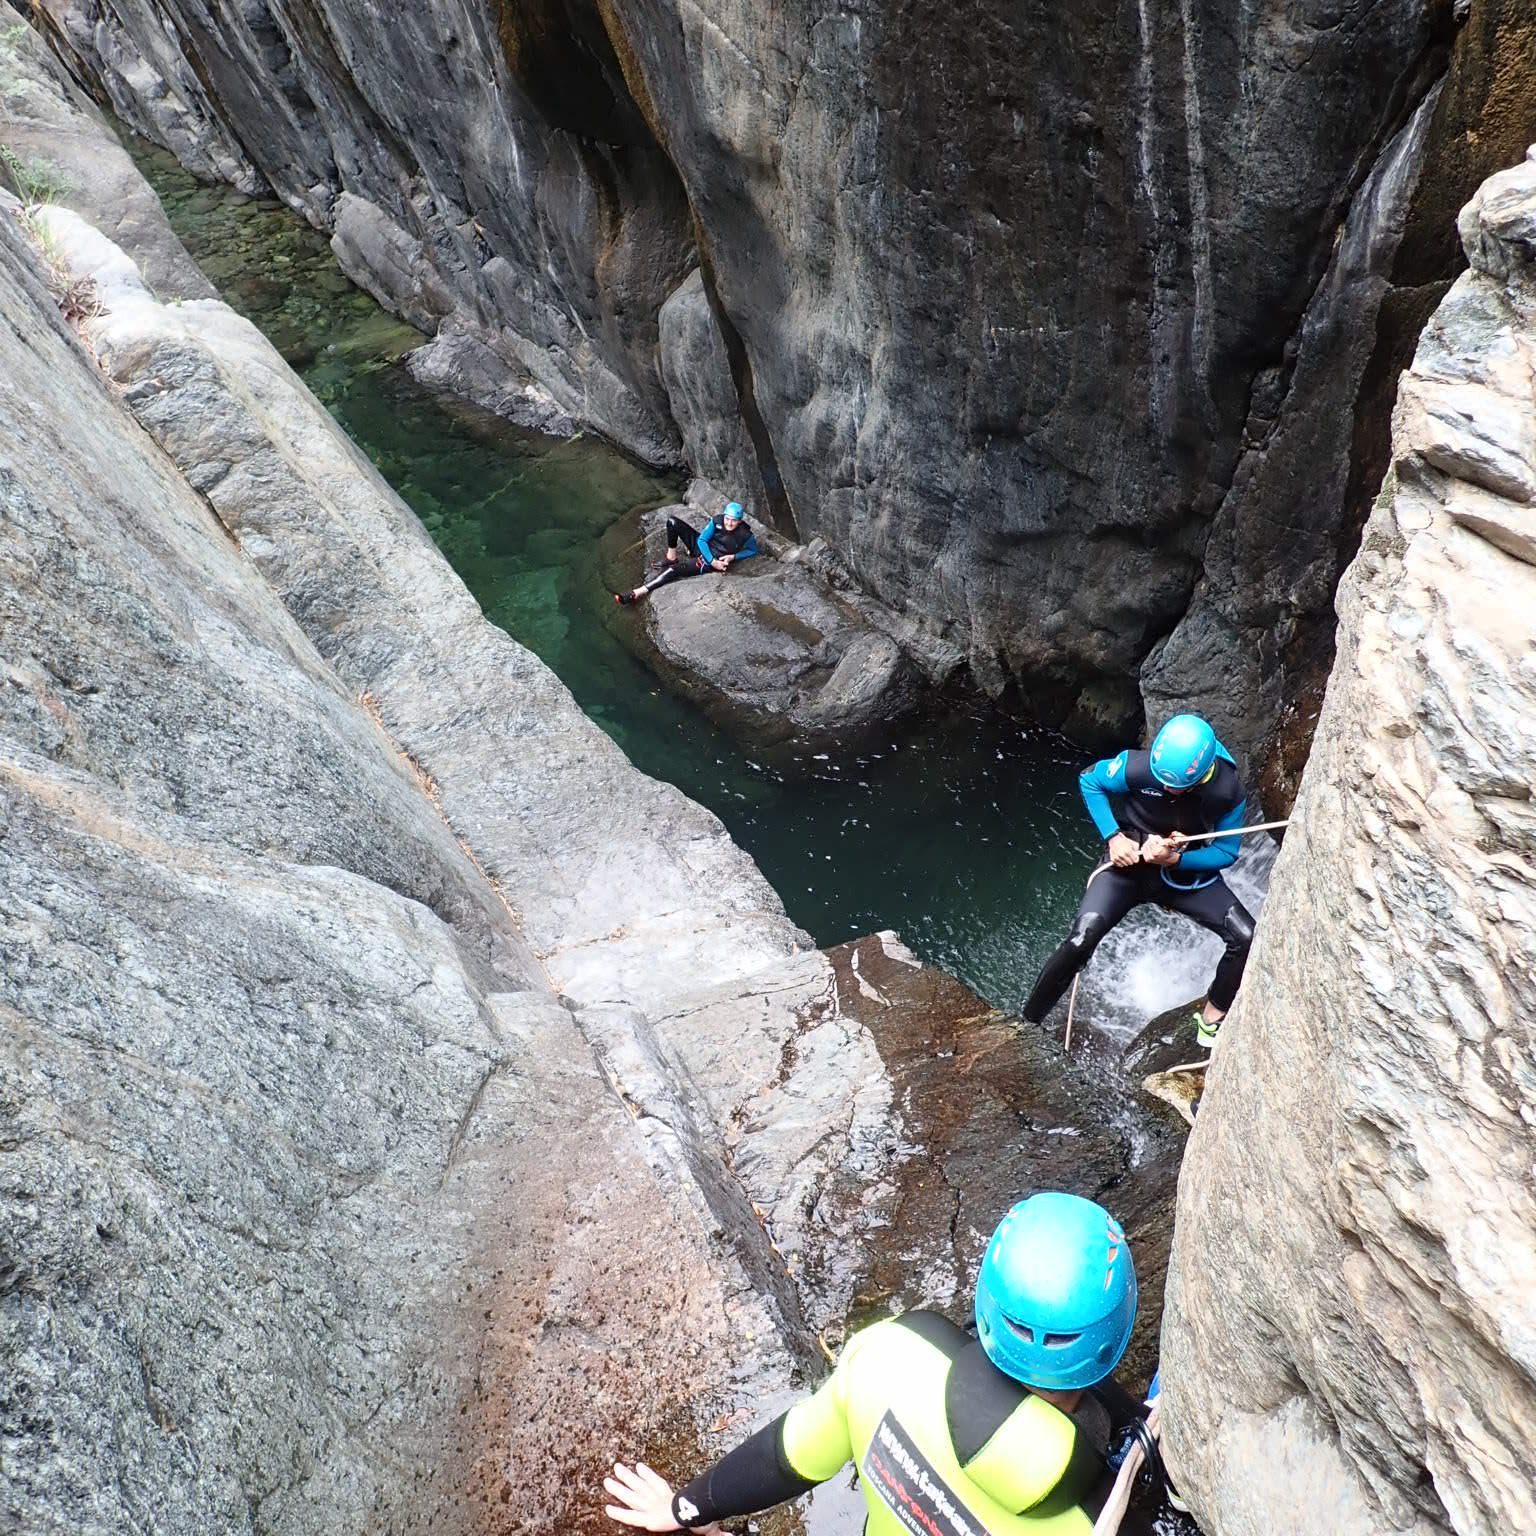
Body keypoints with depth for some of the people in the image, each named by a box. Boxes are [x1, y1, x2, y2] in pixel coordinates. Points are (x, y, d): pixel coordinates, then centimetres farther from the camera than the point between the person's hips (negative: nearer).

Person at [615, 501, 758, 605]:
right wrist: (713, 560, -23)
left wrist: (733, 556, -17)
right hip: (700, 546, 5)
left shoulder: (745, 535, -21)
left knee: (672, 570, -26)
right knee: (672, 522, -12)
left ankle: (637, 594, -27)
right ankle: (671, 558, 5)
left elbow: (753, 550, -1)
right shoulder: (717, 521, -15)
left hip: (707, 563, -5)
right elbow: (702, 540, -9)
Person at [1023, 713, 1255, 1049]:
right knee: (1081, 940, -23)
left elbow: (1226, 852, -8)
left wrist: (1174, 859, -25)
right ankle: (1027, 1023, -6)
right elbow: (1089, 781, -6)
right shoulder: (1137, 767, -26)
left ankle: (1212, 1020, 9)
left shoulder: (1229, 792, -22)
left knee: (1246, 939, -16)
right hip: (1129, 863, -2)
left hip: (1187, 870, 2)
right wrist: (1114, 837, -17)